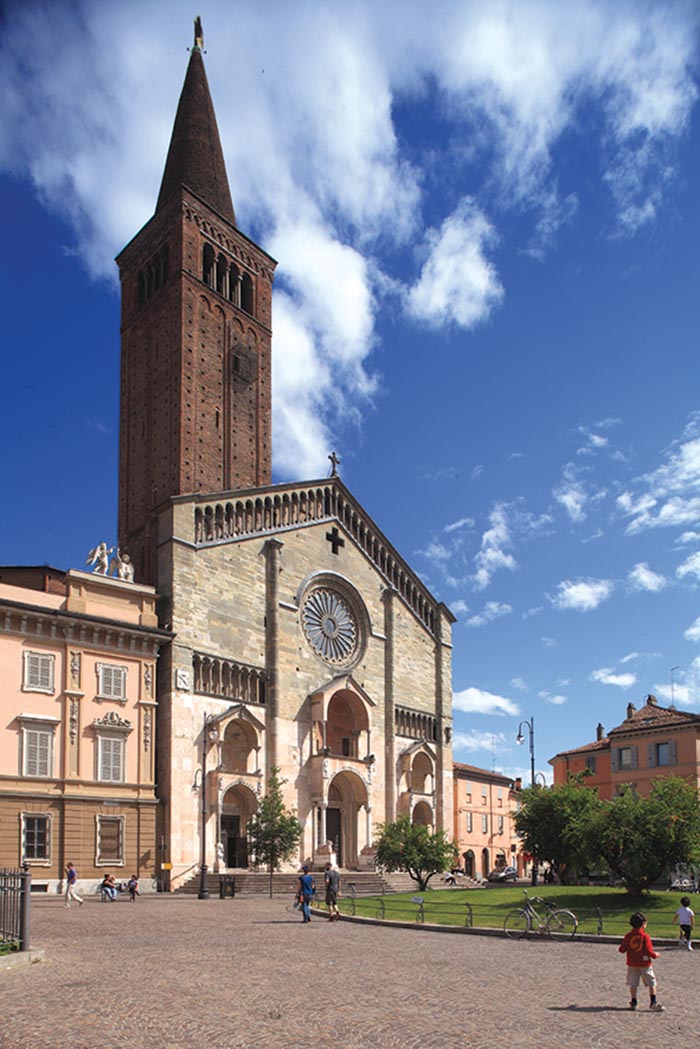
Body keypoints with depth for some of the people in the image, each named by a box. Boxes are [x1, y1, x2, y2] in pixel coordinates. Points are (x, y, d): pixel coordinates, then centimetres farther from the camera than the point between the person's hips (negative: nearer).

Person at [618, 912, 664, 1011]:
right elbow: (649, 951, -17)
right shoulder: (645, 936, -14)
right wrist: (655, 955, 2)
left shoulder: (628, 936, -3)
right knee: (652, 983, 8)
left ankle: (633, 1002, 16)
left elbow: (621, 949, 0)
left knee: (633, 984, 13)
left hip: (632, 964, 4)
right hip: (645, 963, -3)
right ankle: (653, 1003, 4)